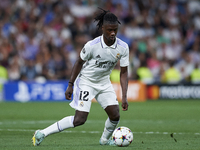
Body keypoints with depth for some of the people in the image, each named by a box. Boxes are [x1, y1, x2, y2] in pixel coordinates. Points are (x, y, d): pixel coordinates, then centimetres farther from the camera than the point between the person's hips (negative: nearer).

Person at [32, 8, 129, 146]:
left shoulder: (123, 48, -14)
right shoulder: (92, 46, -24)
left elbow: (124, 72, -5)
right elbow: (79, 63, -7)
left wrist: (124, 97, -11)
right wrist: (70, 85, -5)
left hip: (104, 83, 5)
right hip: (86, 82, -5)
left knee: (115, 115, -7)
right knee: (80, 119, -14)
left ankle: (105, 140, 25)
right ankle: (42, 133, -6)